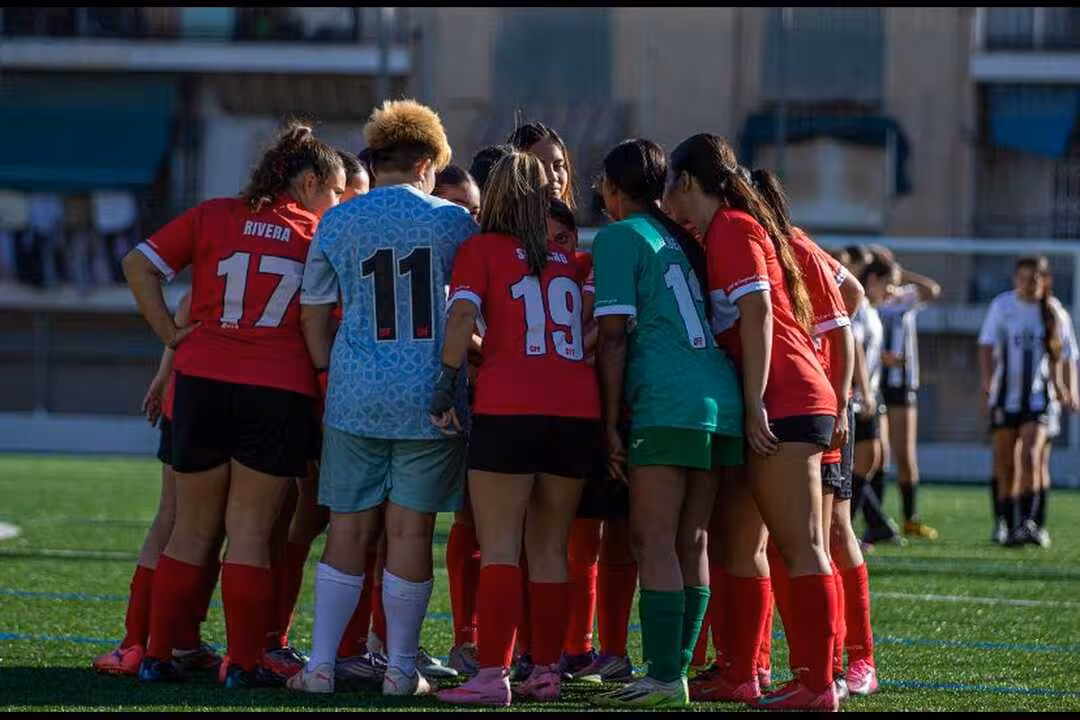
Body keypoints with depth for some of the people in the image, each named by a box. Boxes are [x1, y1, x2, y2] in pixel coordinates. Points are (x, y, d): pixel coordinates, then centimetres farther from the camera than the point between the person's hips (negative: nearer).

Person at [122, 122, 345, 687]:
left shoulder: (212, 217, 10)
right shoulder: (322, 233, 5)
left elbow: (139, 264, 4)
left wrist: (168, 333, 5)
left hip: (201, 384, 2)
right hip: (279, 393, -2)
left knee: (192, 530, 11)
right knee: (251, 533, 3)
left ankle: (156, 655, 11)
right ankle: (243, 663, 2)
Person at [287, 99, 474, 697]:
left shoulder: (337, 222, 4)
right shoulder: (452, 221, 1)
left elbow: (313, 312, 8)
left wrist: (330, 372, 19)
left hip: (356, 396, 1)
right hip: (431, 397, -1)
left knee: (349, 529, 7)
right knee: (410, 530, 3)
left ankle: (321, 664, 6)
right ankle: (401, 668, 8)